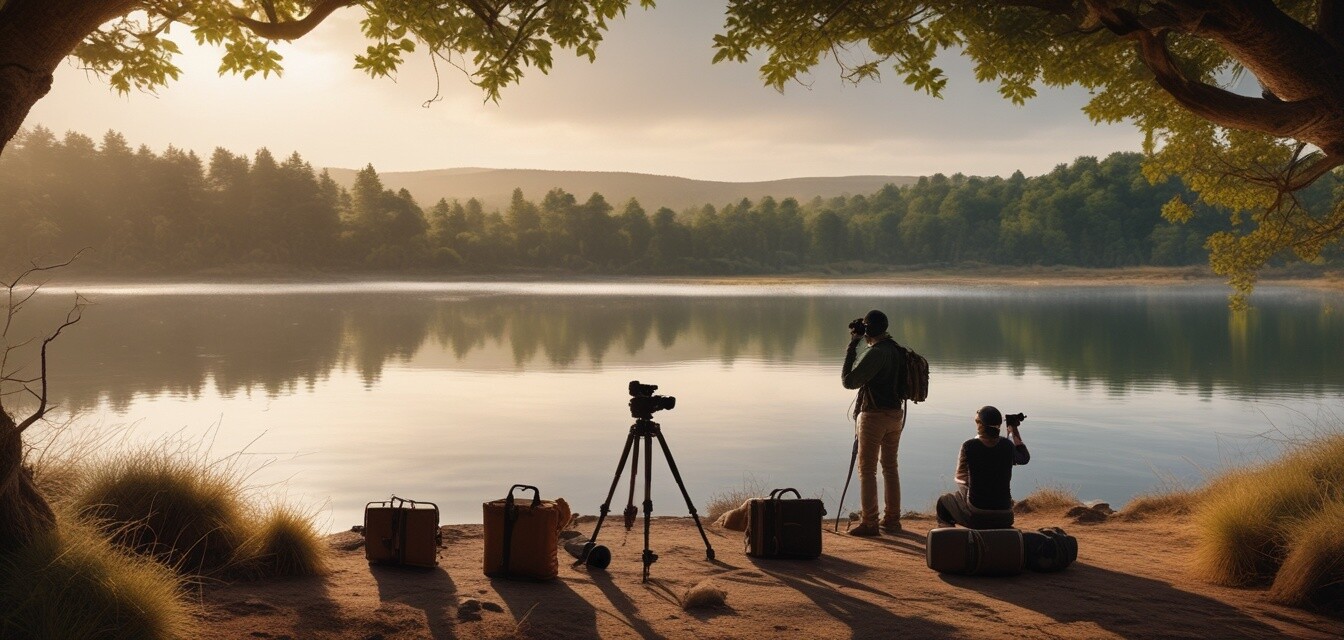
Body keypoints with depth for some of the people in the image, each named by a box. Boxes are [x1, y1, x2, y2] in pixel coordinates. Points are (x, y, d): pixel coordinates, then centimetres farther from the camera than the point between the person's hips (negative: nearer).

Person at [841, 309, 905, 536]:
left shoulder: (874, 353, -18)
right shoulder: (895, 349, 8)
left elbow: (849, 381, -17)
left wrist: (851, 348, -13)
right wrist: (856, 345, 18)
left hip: (874, 415, -8)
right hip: (895, 414, 8)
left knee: (867, 469, -2)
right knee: (890, 467, 15)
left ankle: (869, 523, -3)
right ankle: (892, 520, 20)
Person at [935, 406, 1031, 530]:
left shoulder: (969, 446, -13)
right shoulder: (1007, 446, -5)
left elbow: (960, 476, 0)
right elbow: (1025, 458, 17)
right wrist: (1015, 432, 23)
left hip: (975, 515, -3)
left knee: (943, 502, 26)